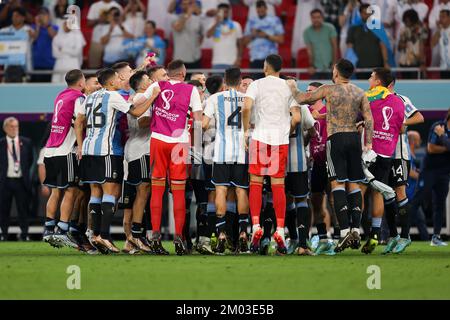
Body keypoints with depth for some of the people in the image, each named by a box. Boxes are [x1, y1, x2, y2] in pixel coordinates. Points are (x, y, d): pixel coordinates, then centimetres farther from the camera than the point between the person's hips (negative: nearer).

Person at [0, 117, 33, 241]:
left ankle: (24, 235, 5)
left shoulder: (26, 142, 5)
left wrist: (25, 172, 11)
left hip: (21, 181, 1)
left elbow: (30, 160, 16)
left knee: (23, 209, 1)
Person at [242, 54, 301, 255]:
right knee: (278, 184, 4)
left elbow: (247, 107, -14)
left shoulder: (257, 85, 1)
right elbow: (296, 117, -1)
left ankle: (255, 226, -6)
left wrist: (246, 130, -2)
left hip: (260, 137, -2)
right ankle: (280, 230, -1)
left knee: (256, 183, 5)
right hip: (281, 140, 2)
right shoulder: (288, 87, 7)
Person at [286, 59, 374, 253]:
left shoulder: (328, 90, -3)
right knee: (353, 184, 10)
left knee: (338, 183, -7)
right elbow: (369, 119, 3)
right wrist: (368, 143, 4)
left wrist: (292, 87, 20)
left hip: (336, 137, -4)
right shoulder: (360, 93, 9)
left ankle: (345, 231, -17)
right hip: (354, 138, 5)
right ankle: (356, 229, 6)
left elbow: (300, 99, 1)